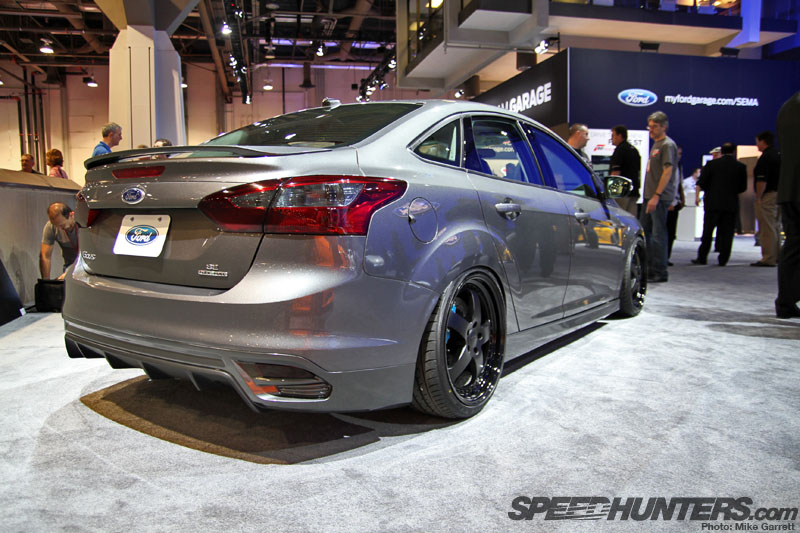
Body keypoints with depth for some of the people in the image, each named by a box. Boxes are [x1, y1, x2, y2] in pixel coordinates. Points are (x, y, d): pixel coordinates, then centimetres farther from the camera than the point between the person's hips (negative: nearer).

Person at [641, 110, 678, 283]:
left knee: (658, 234, -6)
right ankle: (648, 269, 21)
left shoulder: (668, 145, -8)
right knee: (644, 231, 12)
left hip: (660, 197, -10)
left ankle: (660, 272, 0)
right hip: (649, 196, 10)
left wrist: (656, 195, -22)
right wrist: (649, 195, 18)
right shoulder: (656, 144, 20)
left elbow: (668, 172, -17)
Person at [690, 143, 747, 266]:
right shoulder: (741, 166, 0)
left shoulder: (711, 164, -5)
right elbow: (743, 187, 3)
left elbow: (701, 183, -6)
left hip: (713, 203, -1)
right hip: (731, 204, 1)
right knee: (727, 233, 6)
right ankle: (723, 259, 5)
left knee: (707, 232, 6)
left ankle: (702, 258, 9)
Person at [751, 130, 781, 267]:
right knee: (774, 227, 17)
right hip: (778, 194, 10)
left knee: (766, 229, -7)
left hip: (767, 195, -10)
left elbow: (762, 180, -21)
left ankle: (768, 259, -7)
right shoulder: (778, 155, 15)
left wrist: (758, 197, -17)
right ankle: (776, 256, 22)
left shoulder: (765, 157, -14)